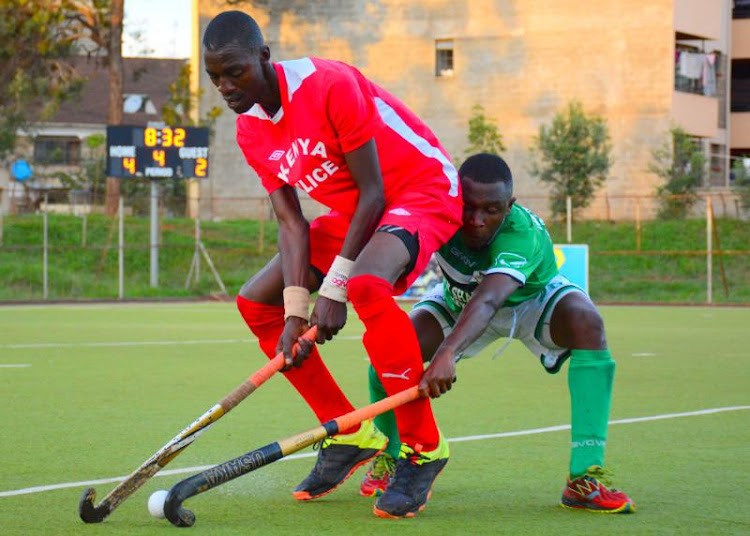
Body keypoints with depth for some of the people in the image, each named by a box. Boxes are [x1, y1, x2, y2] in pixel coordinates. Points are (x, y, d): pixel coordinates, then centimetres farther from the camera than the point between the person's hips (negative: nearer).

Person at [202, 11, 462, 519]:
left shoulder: (330, 85, -25)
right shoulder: (251, 130, -2)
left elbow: (372, 195, -24)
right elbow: (290, 221, -4)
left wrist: (334, 287, -26)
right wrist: (296, 309, -17)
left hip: (424, 188, -9)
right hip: (352, 210, 9)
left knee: (366, 284, -38)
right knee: (256, 302, 4)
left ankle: (424, 448, -25)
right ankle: (351, 436, 11)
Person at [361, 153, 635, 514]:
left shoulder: (525, 234, -43)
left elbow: (488, 300, -59)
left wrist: (447, 353, -75)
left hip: (533, 299, -3)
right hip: (458, 300, 3)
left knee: (586, 323, -35)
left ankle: (584, 478, -35)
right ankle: (388, 457, 9)